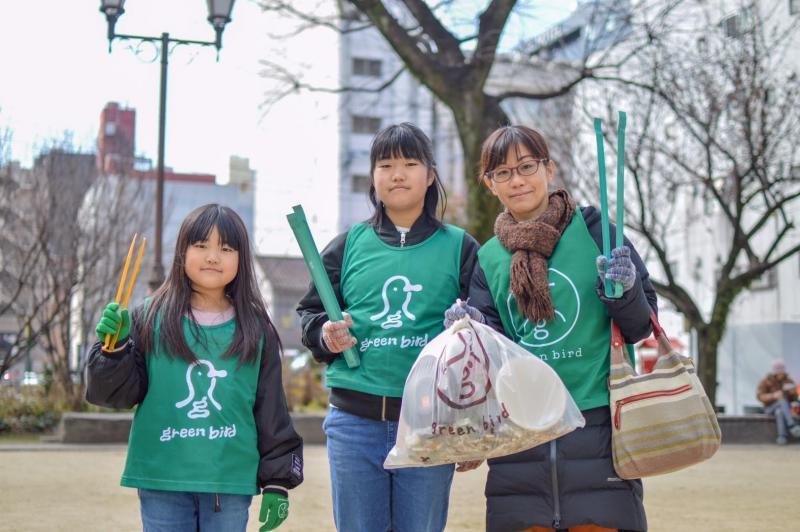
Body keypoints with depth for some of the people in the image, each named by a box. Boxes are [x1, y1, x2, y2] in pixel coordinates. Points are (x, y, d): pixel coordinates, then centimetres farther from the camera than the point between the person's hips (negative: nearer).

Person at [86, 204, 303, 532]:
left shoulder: (256, 330, 5)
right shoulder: (151, 319, 2)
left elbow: (272, 410, 7)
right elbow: (119, 393, 3)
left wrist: (277, 483, 6)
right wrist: (114, 350, -15)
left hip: (231, 483, 1)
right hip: (161, 482, 0)